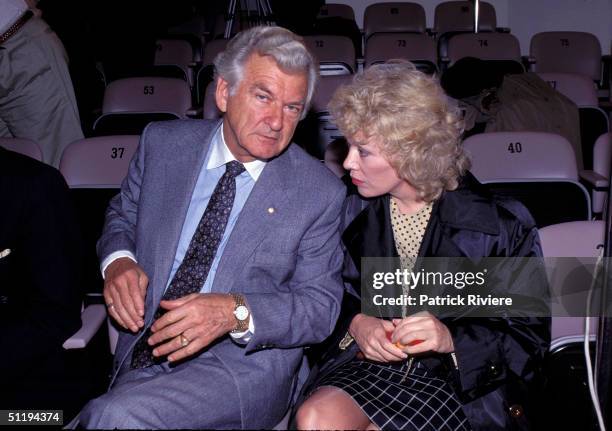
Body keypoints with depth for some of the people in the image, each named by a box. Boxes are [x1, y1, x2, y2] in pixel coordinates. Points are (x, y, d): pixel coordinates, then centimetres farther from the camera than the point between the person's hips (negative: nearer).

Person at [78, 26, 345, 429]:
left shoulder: (320, 192, -7)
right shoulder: (163, 143, 1)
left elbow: (321, 306, -5)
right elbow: (122, 215, 17)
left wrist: (237, 312, -22)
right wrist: (118, 259, -6)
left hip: (246, 365, -3)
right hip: (141, 354, 4)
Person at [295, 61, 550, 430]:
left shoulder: (501, 226, -10)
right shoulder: (353, 210, 2)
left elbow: (530, 336, -6)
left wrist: (451, 338, -23)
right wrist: (356, 323, -9)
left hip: (462, 382, -3)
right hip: (362, 363, 4)